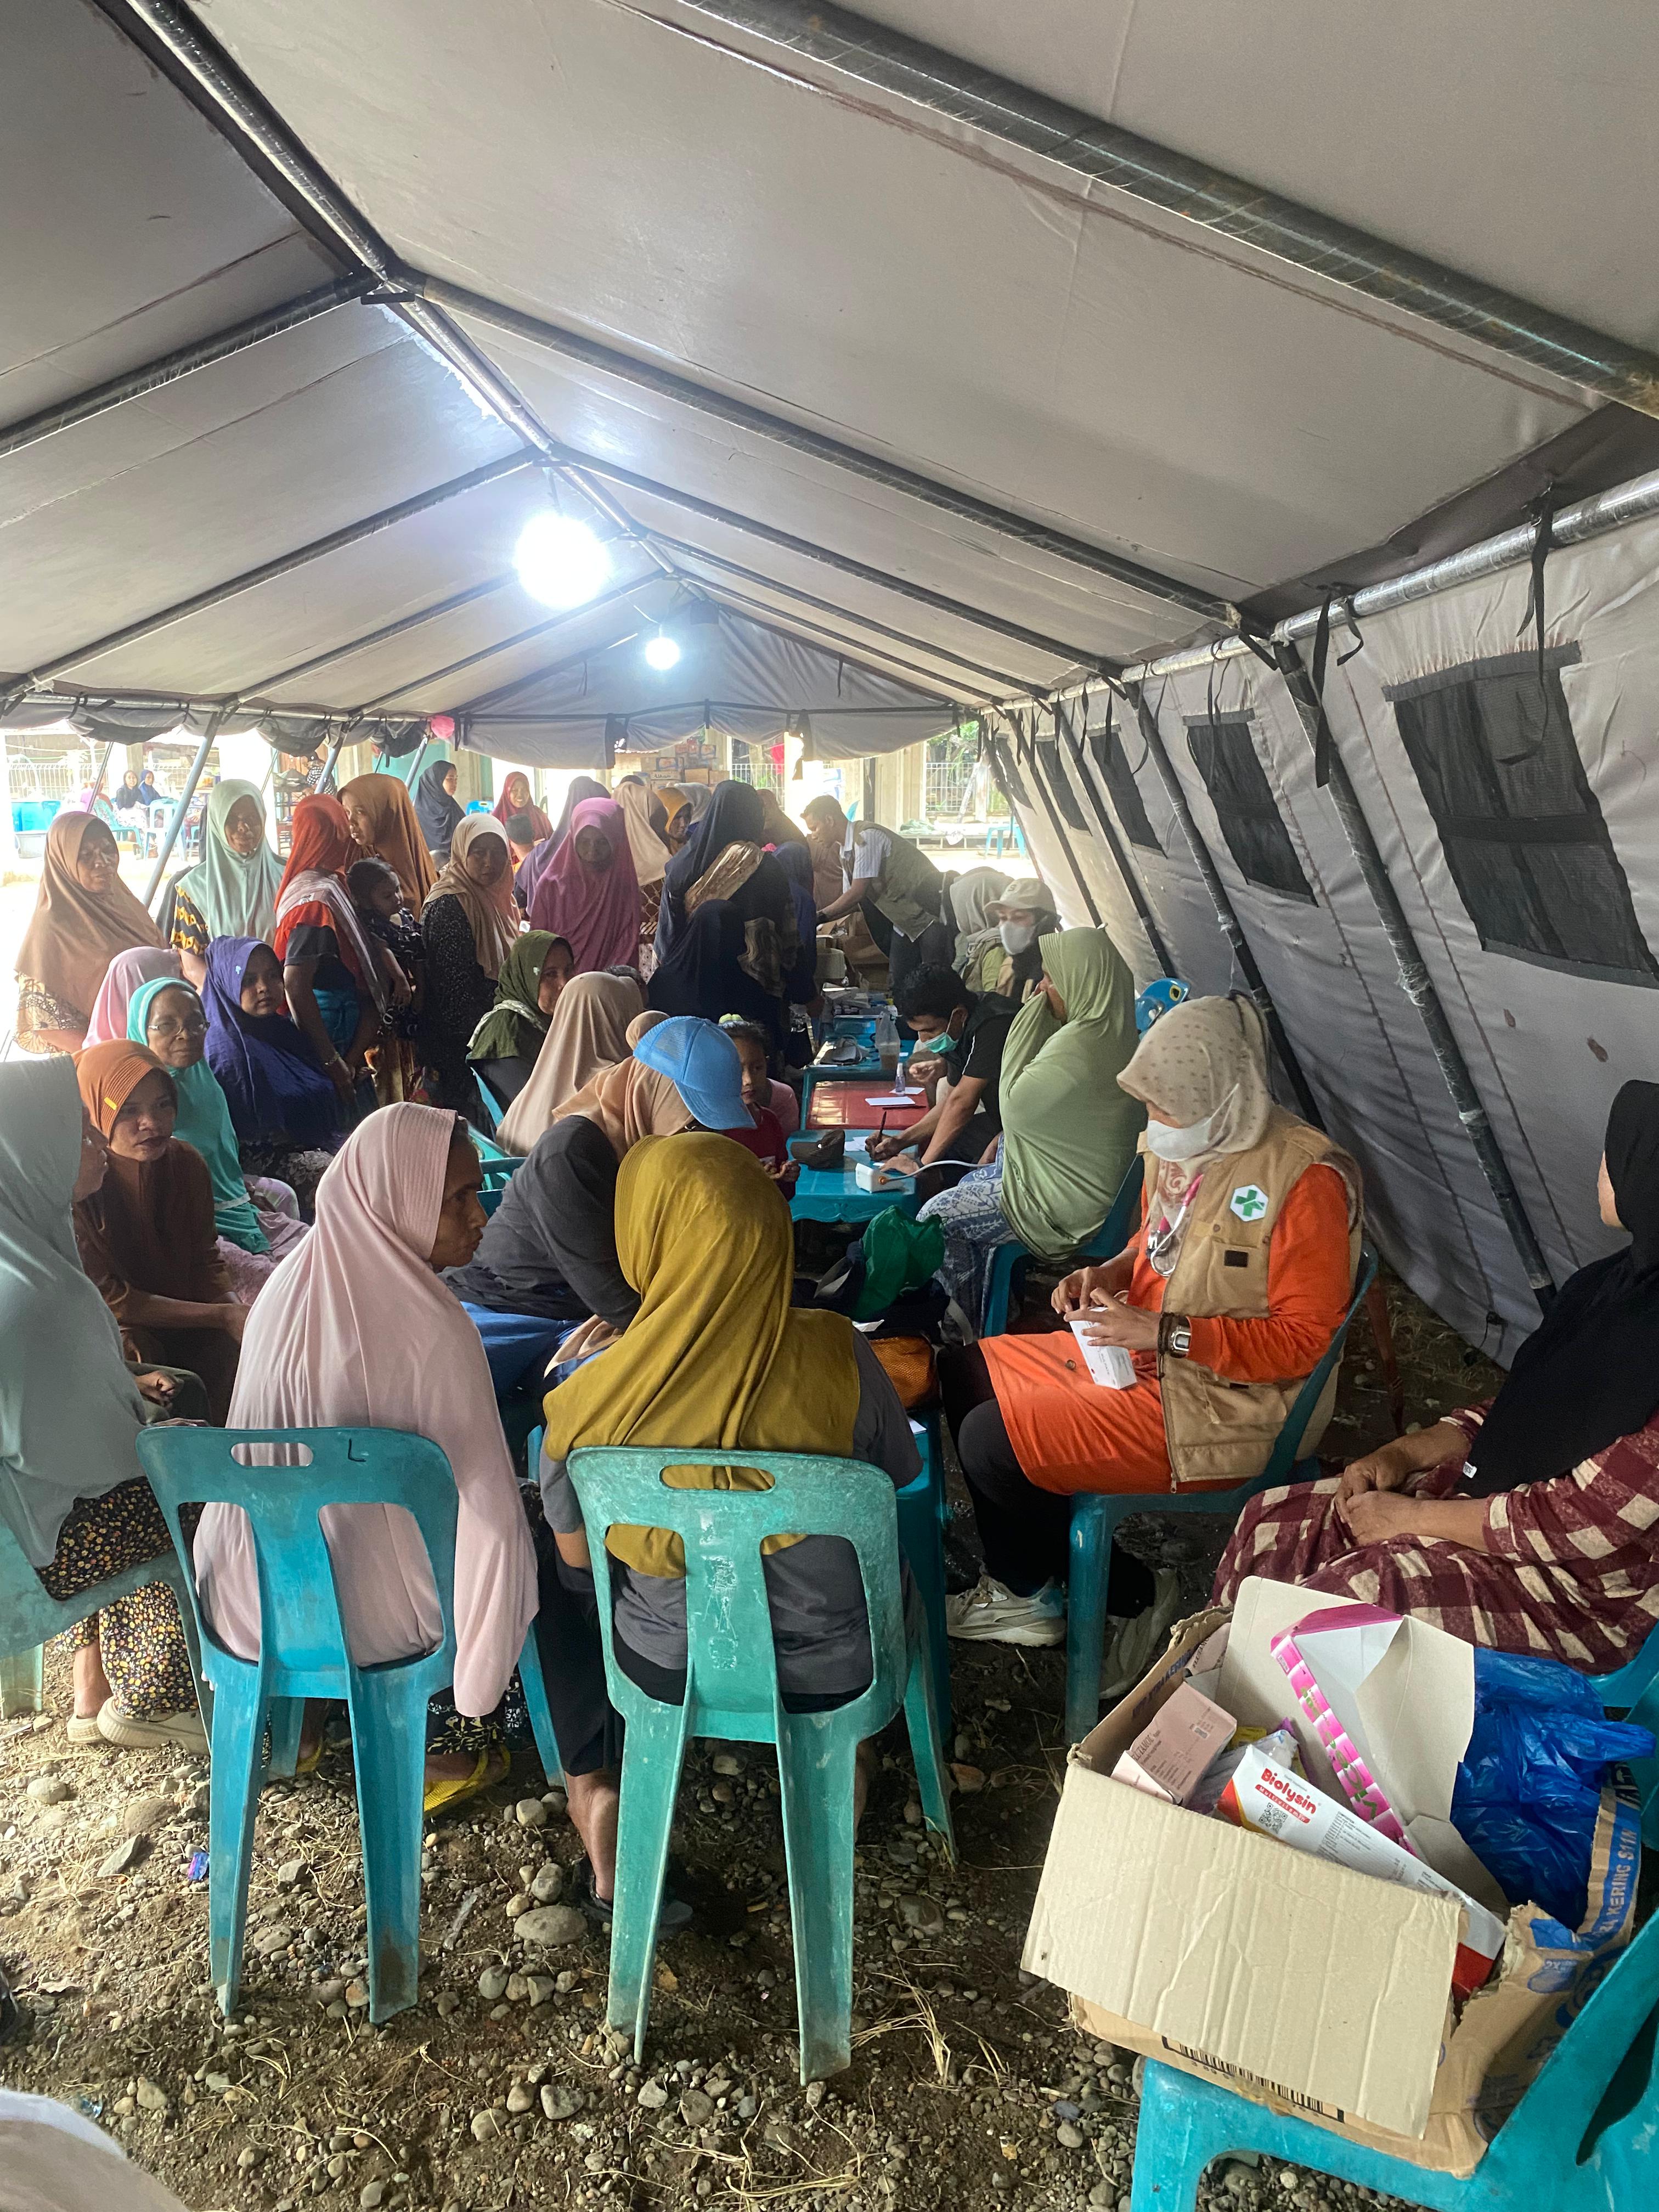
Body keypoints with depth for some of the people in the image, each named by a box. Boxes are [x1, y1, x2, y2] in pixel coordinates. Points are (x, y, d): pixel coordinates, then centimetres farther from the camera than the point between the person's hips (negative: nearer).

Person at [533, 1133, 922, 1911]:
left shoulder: (593, 1401, -25)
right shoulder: (839, 1358, -24)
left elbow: (577, 1554, -6)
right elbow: (898, 1485, -5)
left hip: (666, 1668, 0)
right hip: (829, 1671, 0)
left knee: (556, 1580, 31)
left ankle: (597, 1798, 34)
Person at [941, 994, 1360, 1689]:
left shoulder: (1304, 1179, -23)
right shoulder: (1179, 1149, 1)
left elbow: (1303, 1339, -22)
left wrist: (1162, 1332, -27)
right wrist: (1112, 1273, -1)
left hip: (1222, 1405, -9)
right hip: (1143, 1355, 9)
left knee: (991, 1443, -17)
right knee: (964, 1373, 11)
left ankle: (1136, 1598, 5)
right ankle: (1022, 1590, 20)